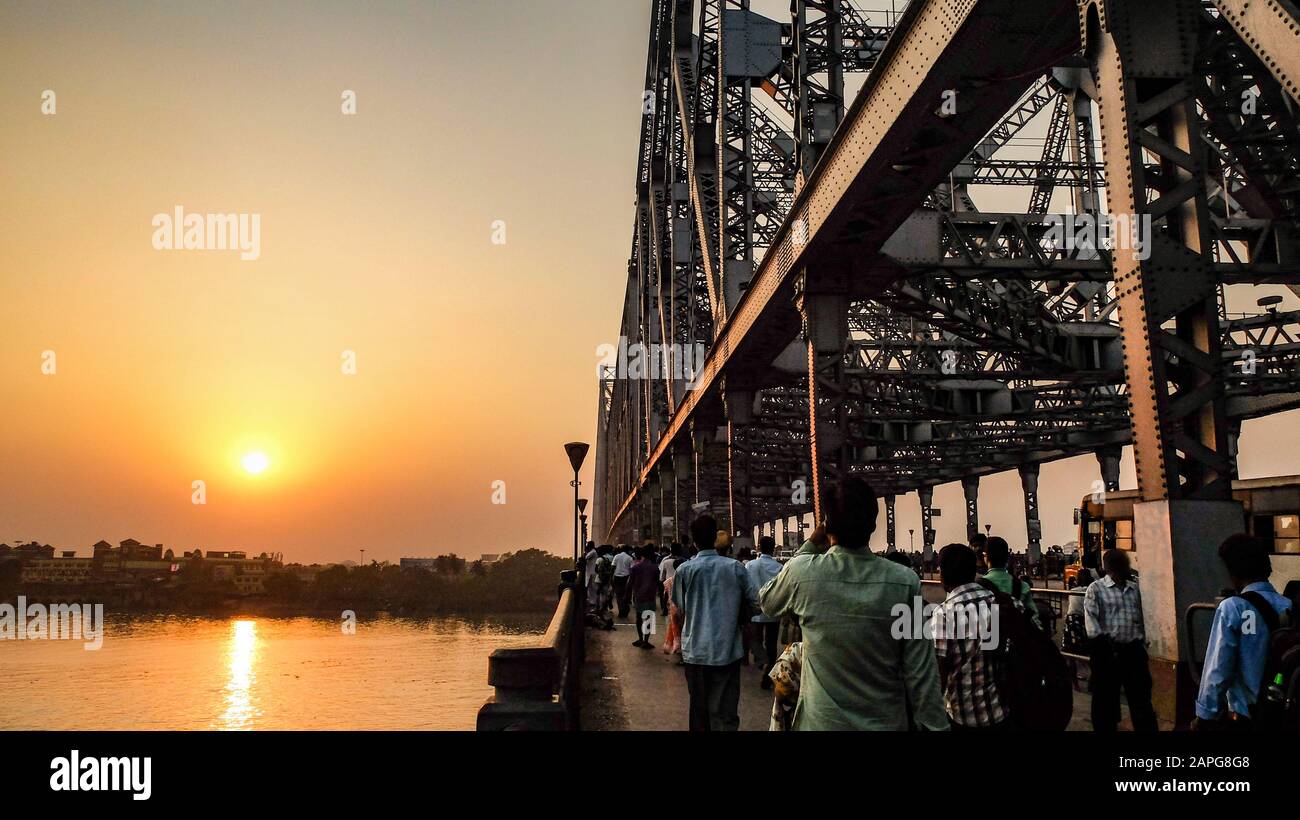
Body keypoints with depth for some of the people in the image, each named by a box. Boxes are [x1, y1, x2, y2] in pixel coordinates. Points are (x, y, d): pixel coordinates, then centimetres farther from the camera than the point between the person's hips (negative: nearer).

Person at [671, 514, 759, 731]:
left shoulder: (684, 570, -3)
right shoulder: (735, 567, -3)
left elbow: (680, 609, 3)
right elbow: (754, 600, 1)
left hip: (696, 650, 1)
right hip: (727, 649, -1)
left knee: (699, 708, 13)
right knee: (725, 712, 2)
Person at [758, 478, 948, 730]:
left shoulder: (801, 572, -15)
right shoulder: (905, 582, -15)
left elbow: (767, 603, 7)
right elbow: (921, 672, -12)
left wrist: (810, 544, 6)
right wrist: (934, 724, 0)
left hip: (821, 721, -1)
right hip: (886, 721, 1)